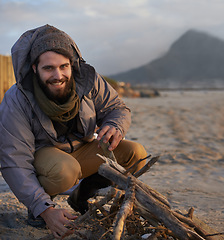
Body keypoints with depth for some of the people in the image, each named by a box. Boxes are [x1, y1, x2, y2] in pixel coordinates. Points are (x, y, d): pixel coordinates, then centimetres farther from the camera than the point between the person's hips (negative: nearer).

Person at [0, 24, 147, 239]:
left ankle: (83, 196, 6)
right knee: (64, 170, -40)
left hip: (81, 149, 4)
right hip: (42, 154, -4)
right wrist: (45, 210, -39)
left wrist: (115, 127, -30)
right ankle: (41, 203, -3)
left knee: (136, 154, -16)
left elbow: (117, 108, -3)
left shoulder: (87, 79, -18)